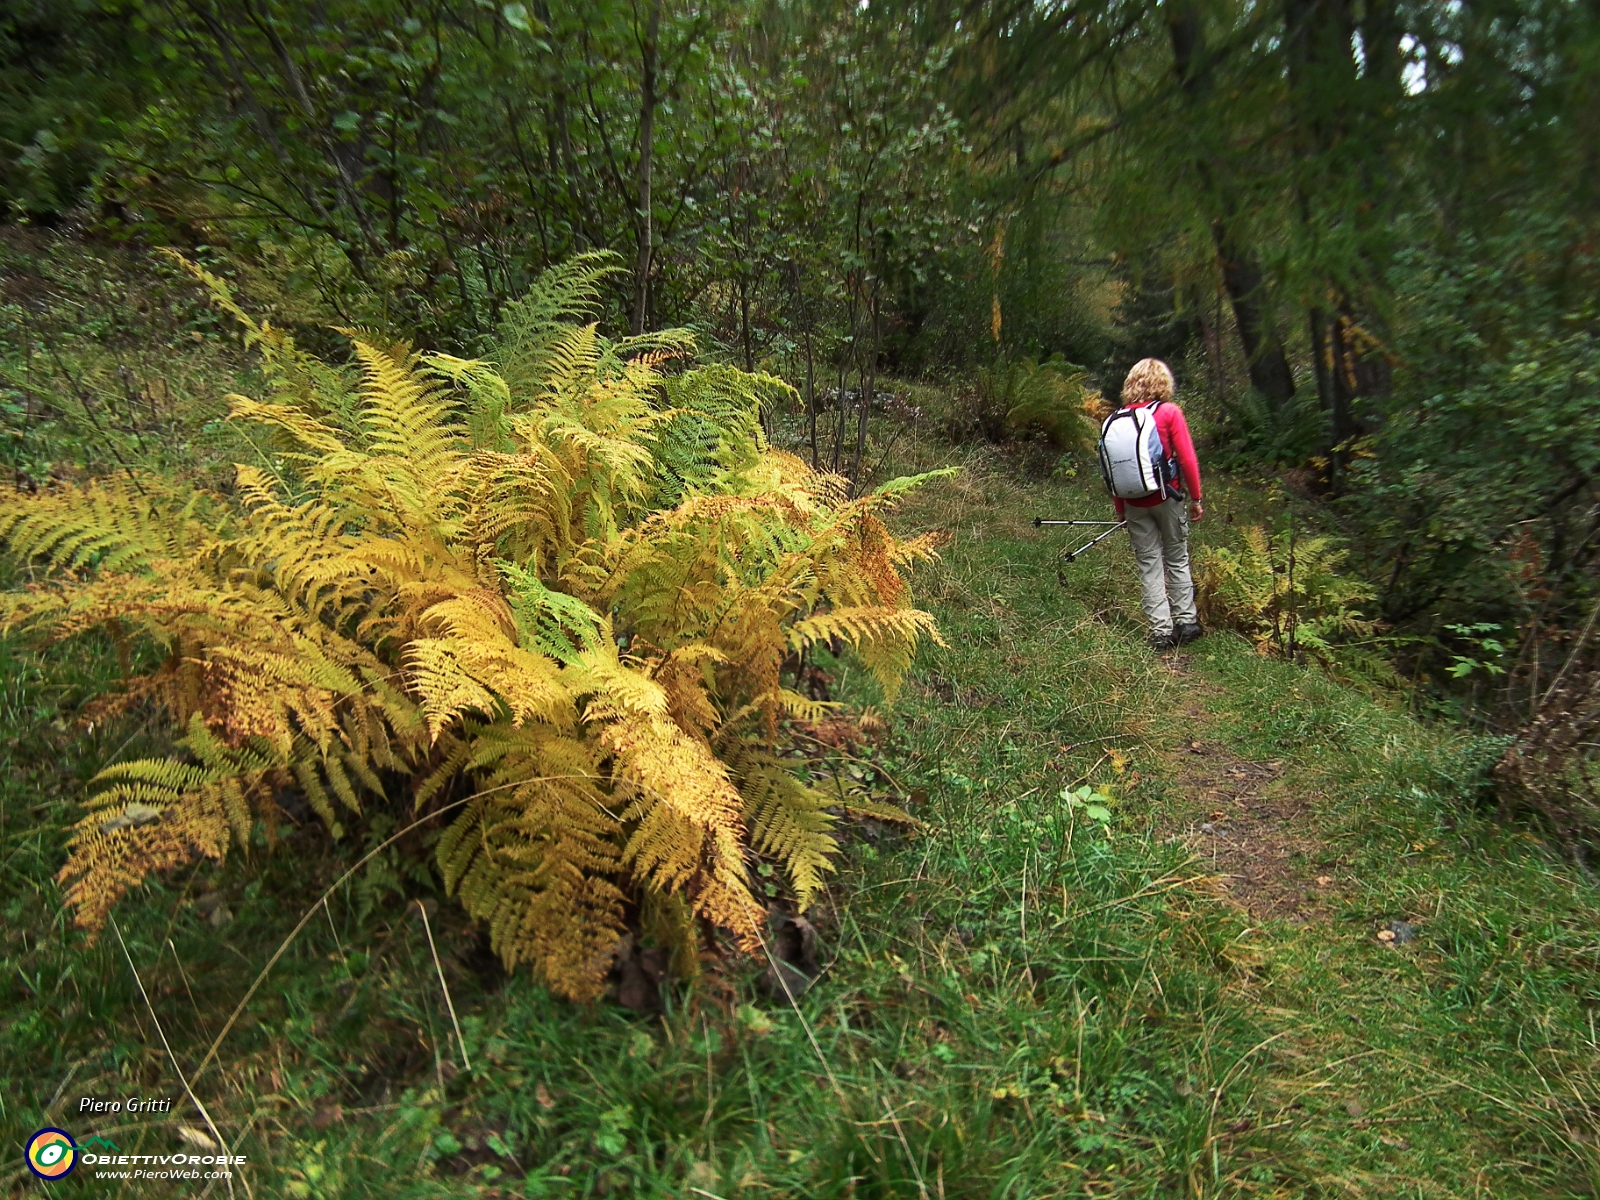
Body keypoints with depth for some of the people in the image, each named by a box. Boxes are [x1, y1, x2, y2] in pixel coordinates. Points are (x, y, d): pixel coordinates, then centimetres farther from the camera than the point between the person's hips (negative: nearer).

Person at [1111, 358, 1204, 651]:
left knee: (1149, 566, 7)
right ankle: (1185, 622, 18)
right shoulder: (1169, 412, -7)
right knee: (1178, 560, 13)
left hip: (1135, 504, 2)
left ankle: (1161, 631, 9)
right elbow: (1187, 459, -10)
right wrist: (1196, 498, 0)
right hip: (1167, 498, -2)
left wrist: (1120, 508, 12)